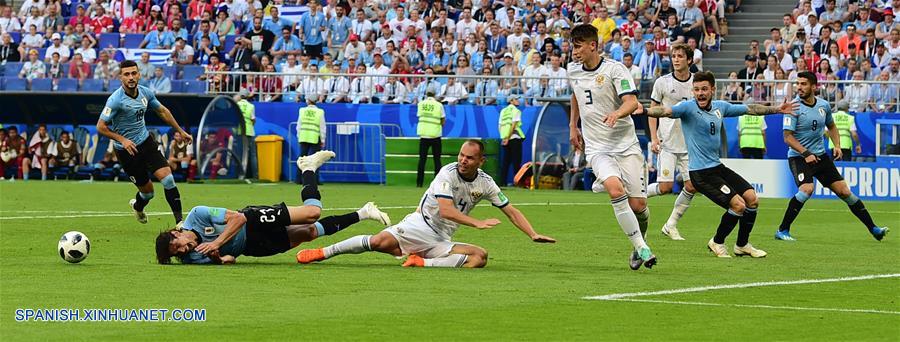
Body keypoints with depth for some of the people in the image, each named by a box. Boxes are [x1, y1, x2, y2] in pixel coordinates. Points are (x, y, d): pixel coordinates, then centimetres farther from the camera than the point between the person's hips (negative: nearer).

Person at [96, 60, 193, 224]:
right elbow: (101, 126, -17)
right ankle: (138, 205, 40)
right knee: (147, 191, 3)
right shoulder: (116, 100, -21)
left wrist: (180, 131, 20)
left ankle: (179, 221, -5)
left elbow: (162, 111, 15)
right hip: (127, 149, -5)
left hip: (146, 141, 5)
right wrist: (122, 140, -26)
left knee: (167, 178, -12)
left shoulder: (145, 92, -3)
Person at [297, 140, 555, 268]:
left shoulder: (485, 183, 5)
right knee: (380, 241, -29)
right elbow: (445, 210, -22)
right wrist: (477, 223, -27)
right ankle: (323, 252, -17)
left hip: (441, 241, 5)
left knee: (480, 256, -20)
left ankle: (424, 263, -23)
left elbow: (511, 211, 13)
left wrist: (534, 235, 3)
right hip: (420, 225, -5)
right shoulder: (448, 173, -11)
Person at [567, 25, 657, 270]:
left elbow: (632, 102, -20)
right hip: (597, 149, 2)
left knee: (638, 205, -5)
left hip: (626, 146, -2)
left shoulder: (614, 69, -9)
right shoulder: (572, 71, 8)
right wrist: (573, 126, 30)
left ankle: (639, 243, 28)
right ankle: (641, 248, -23)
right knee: (615, 189, -27)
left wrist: (617, 113, -40)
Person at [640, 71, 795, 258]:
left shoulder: (720, 107, 6)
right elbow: (666, 111, -33)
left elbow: (750, 109, 20)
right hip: (701, 172, -8)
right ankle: (717, 243, 7)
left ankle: (742, 245, 23)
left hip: (717, 166, 8)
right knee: (738, 204, -16)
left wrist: (777, 109, 26)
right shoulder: (688, 107, -14)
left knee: (752, 198, 4)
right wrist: (644, 111, -52)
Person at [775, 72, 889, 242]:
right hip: (798, 157, -5)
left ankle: (873, 229, 13)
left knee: (844, 191, 4)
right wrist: (806, 154, -24)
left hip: (821, 156, 5)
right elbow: (788, 137, -15)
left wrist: (837, 145, 5)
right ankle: (782, 231, -20)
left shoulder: (824, 105, 3)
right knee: (807, 189, -29)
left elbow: (831, 126, 21)